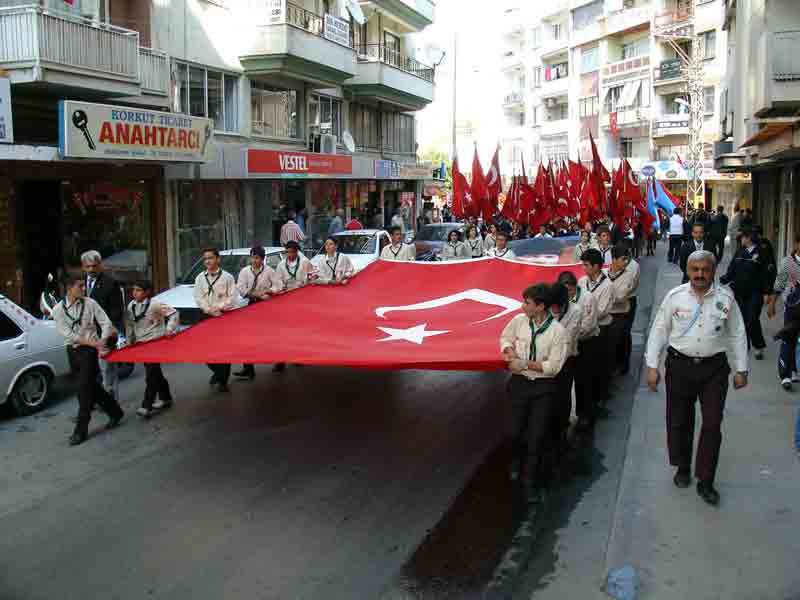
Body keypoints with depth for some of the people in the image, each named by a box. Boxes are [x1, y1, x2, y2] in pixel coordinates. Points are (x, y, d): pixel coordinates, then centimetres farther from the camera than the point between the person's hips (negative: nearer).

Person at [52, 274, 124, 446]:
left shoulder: (89, 303, -5)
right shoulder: (58, 310, -4)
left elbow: (106, 323, -4)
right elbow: (67, 334, -10)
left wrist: (101, 343, -19)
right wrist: (93, 342, -15)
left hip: (89, 350, -3)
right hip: (73, 351, 3)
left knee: (85, 388, -7)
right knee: (92, 386, 12)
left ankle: (81, 430, -3)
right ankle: (115, 412, 32)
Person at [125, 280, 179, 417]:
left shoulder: (155, 304, -14)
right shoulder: (131, 306, 4)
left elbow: (173, 313, -9)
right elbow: (129, 325, 13)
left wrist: (169, 329, -13)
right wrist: (129, 342, 12)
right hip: (141, 343, 7)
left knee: (151, 373, -9)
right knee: (155, 372, 15)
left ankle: (147, 406, -8)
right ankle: (165, 398, 30)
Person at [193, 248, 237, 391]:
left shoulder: (227, 277, -2)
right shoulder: (200, 278, 7)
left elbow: (232, 297, -5)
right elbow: (198, 297, 1)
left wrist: (219, 307, -14)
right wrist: (209, 310, -11)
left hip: (224, 315, -3)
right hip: (206, 316, 3)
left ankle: (223, 380, 5)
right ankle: (216, 372, 29)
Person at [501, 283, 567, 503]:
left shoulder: (557, 331, -16)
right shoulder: (519, 321, -6)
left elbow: (553, 366, -16)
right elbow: (505, 337, 15)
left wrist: (525, 363, -19)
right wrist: (509, 350, -6)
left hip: (543, 387, -3)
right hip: (519, 383, 3)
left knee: (538, 434, 1)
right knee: (518, 429, 14)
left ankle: (530, 480, 19)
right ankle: (518, 461, 46)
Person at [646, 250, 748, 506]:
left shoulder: (725, 298, -2)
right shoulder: (675, 296, -4)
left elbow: (737, 334, 6)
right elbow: (659, 331, 1)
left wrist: (741, 369, 7)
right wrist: (652, 366, -2)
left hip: (715, 368, 0)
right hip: (680, 366, 0)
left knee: (712, 424, 1)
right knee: (679, 421, 12)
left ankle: (705, 481, 12)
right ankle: (683, 468, 34)